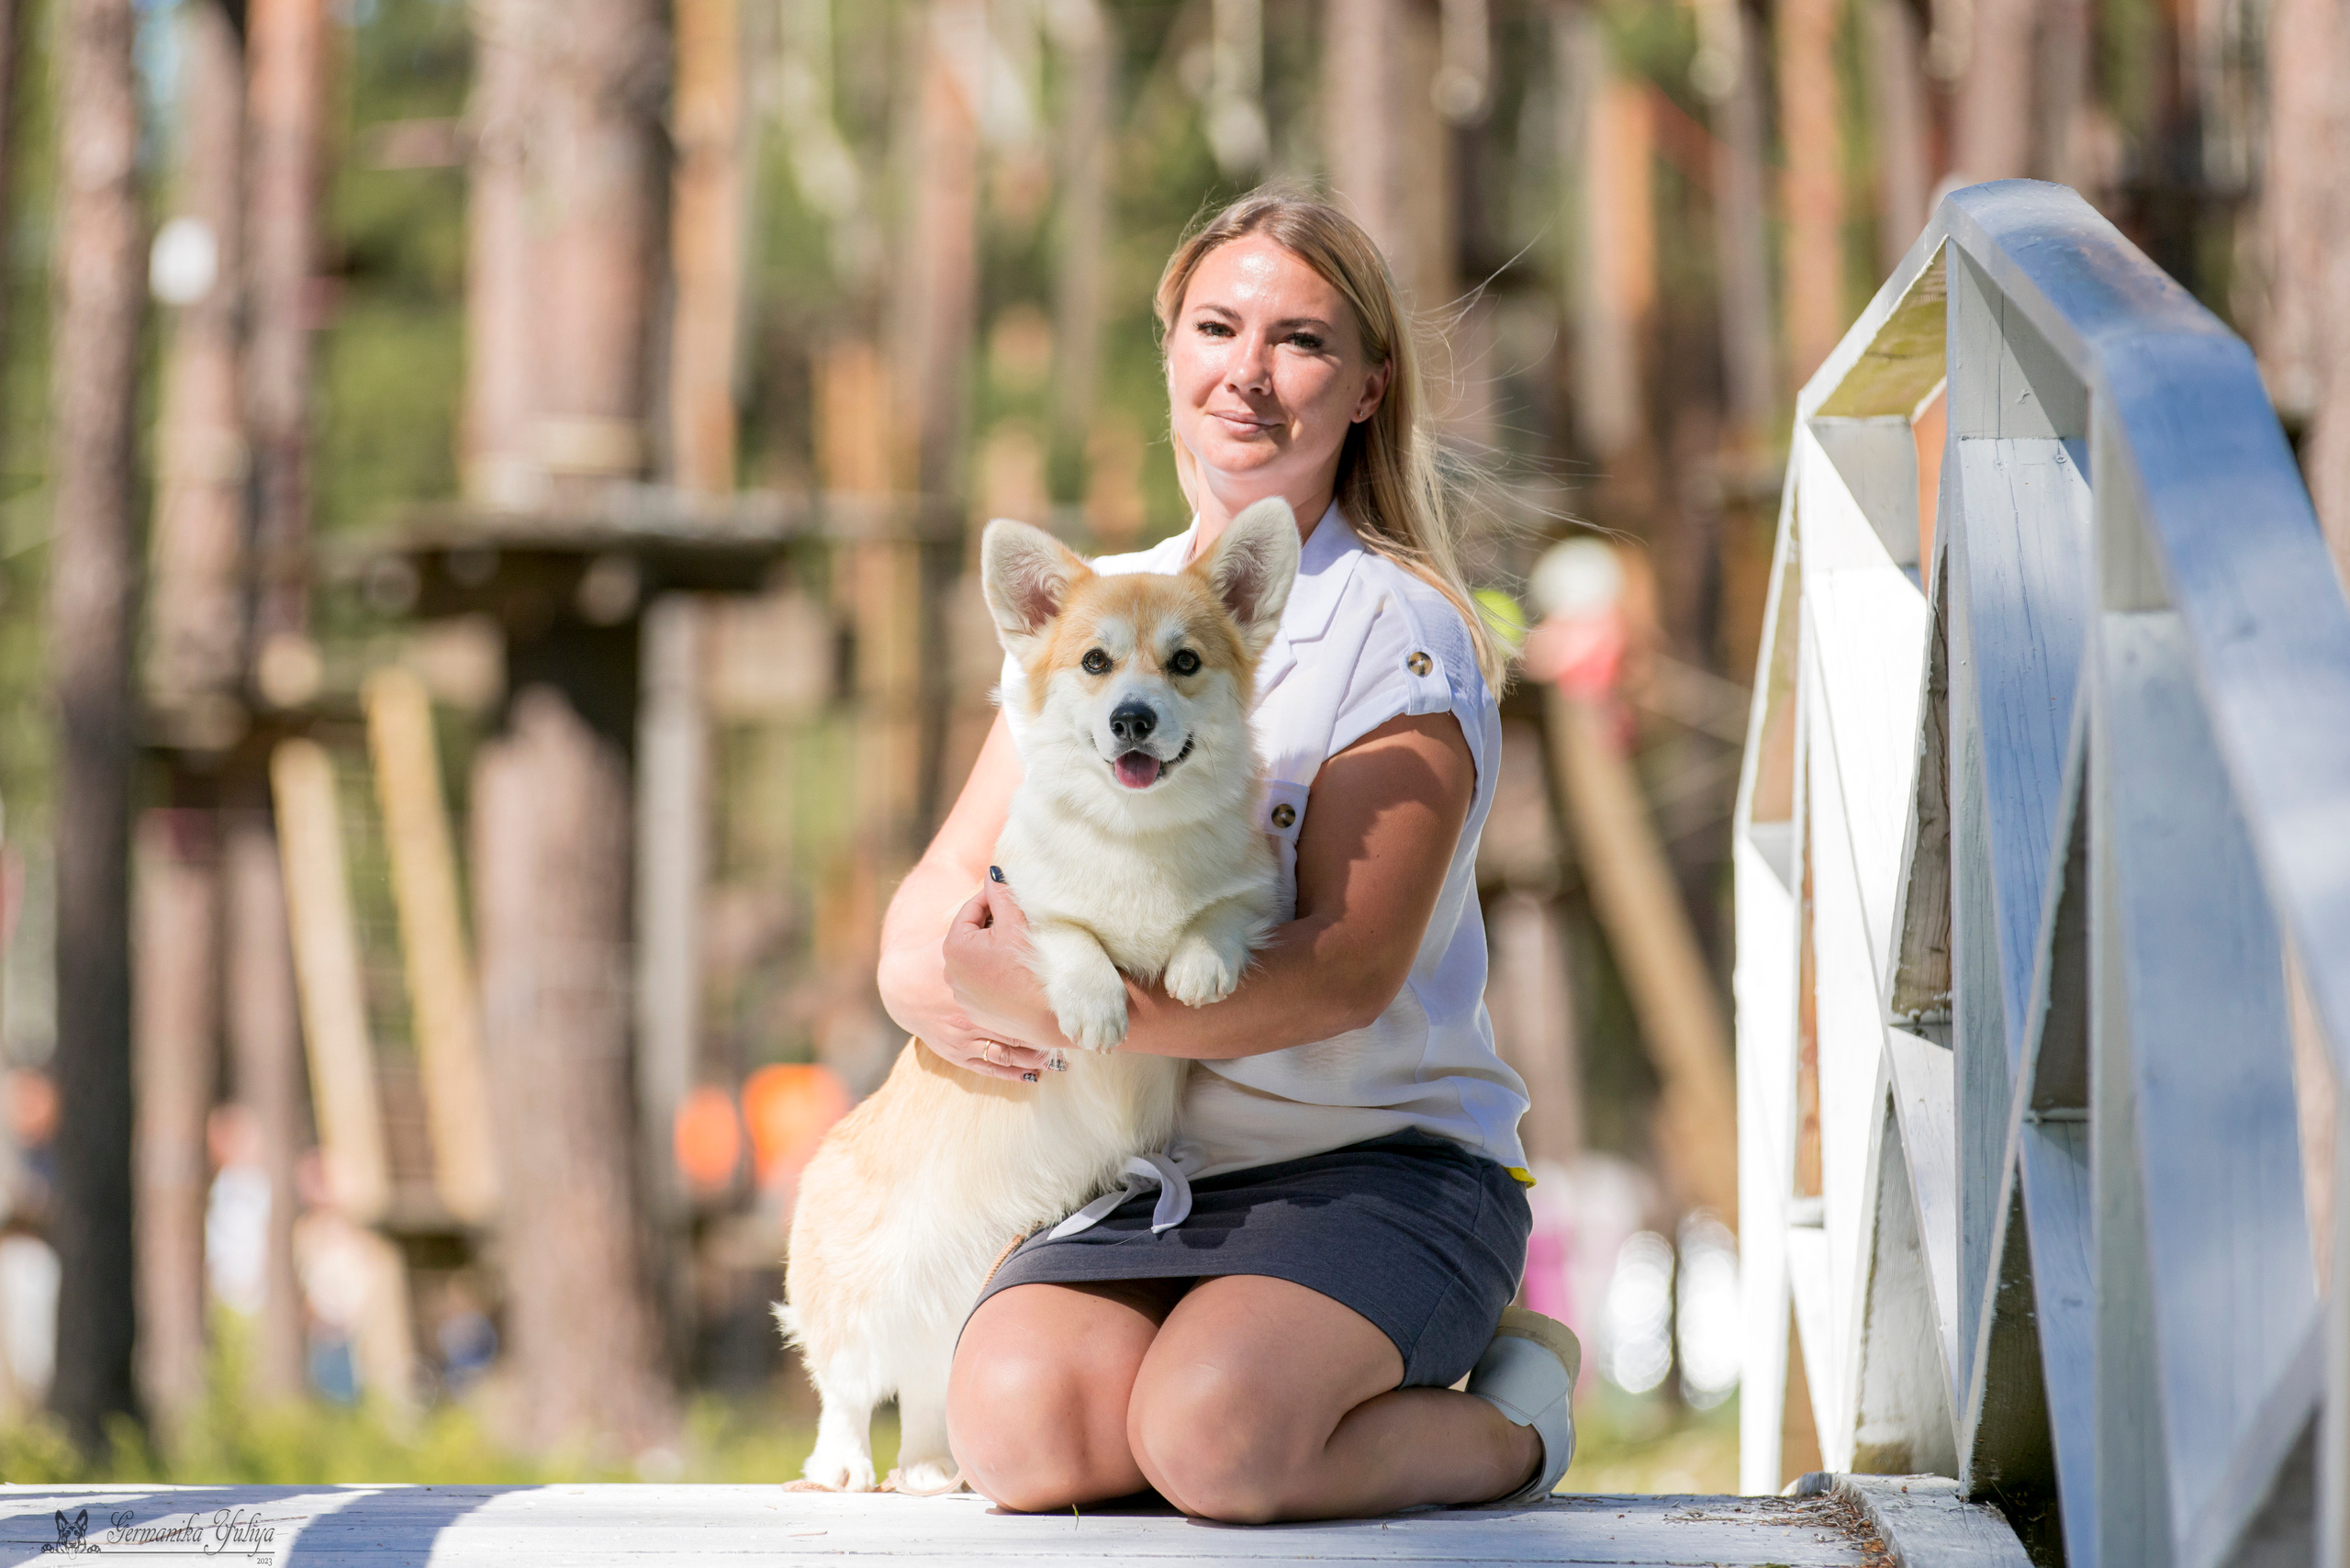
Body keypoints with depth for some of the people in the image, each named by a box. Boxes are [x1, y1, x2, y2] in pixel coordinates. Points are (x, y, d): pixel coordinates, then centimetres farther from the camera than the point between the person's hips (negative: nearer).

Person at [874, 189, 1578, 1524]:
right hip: (1144, 1186, 4)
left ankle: (1507, 1421, -1)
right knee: (1017, 1425, -27)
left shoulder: (1398, 636, -7)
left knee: (1215, 1436, -32)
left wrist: (1058, 1007, -25)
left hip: (1383, 1162, -4)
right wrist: (936, 985, -16)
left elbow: (1350, 967, -18)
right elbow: (946, 890, 10)